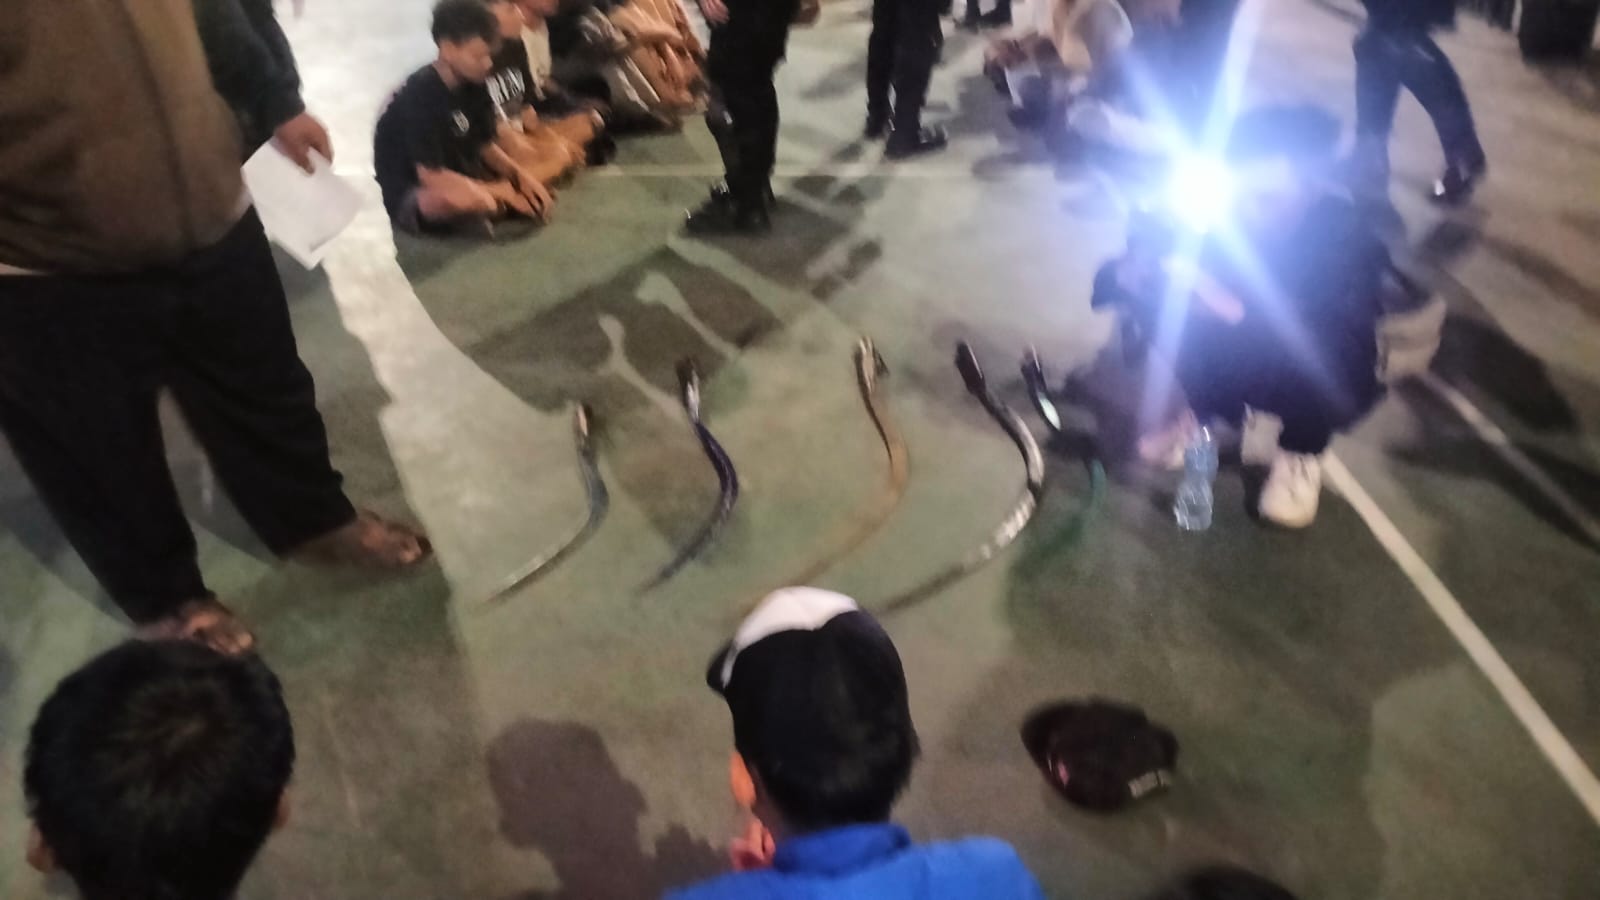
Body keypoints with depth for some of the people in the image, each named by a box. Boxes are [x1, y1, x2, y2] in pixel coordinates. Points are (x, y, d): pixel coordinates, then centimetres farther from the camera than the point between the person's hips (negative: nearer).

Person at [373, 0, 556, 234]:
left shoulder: (472, 85, -2)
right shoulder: (419, 96, -24)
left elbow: (485, 146, 8)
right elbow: (431, 176, -27)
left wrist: (521, 175, -11)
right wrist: (498, 191, -19)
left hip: (457, 180, 8)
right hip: (409, 199, -8)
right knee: (465, 198, -41)